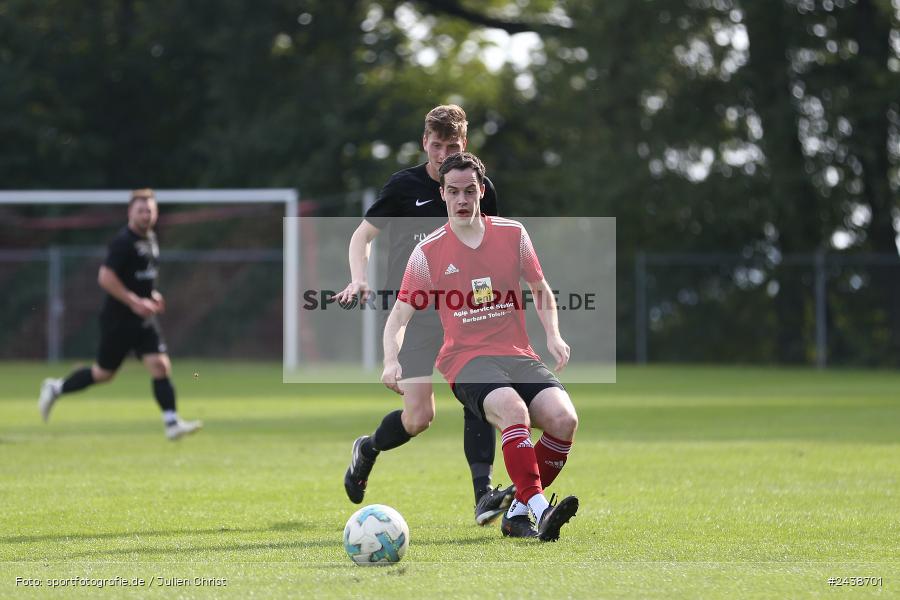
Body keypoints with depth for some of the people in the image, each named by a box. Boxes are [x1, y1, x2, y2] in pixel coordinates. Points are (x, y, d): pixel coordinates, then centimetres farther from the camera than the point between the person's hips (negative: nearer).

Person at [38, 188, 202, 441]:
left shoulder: (150, 239, 12)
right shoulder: (123, 241, -16)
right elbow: (105, 277, -23)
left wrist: (152, 296, 12)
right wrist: (135, 302, -23)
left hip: (144, 317, 7)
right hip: (119, 318, -7)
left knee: (160, 365, -8)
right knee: (104, 373, 5)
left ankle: (172, 423, -12)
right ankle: (55, 388, 27)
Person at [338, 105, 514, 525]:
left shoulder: (479, 188, 6)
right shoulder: (405, 186, -3)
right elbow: (362, 236, 4)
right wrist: (358, 279, -14)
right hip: (410, 312, -3)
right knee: (420, 416, -9)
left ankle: (483, 498, -23)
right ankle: (367, 449, 24)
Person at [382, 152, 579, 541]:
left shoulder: (512, 234, 9)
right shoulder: (428, 252, 2)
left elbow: (541, 291, 21)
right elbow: (400, 314, 3)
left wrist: (553, 336, 4)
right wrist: (391, 360, -15)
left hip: (519, 355, 3)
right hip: (467, 360, -3)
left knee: (563, 419, -23)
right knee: (514, 410, -35)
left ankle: (518, 512, -7)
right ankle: (540, 509, -43)